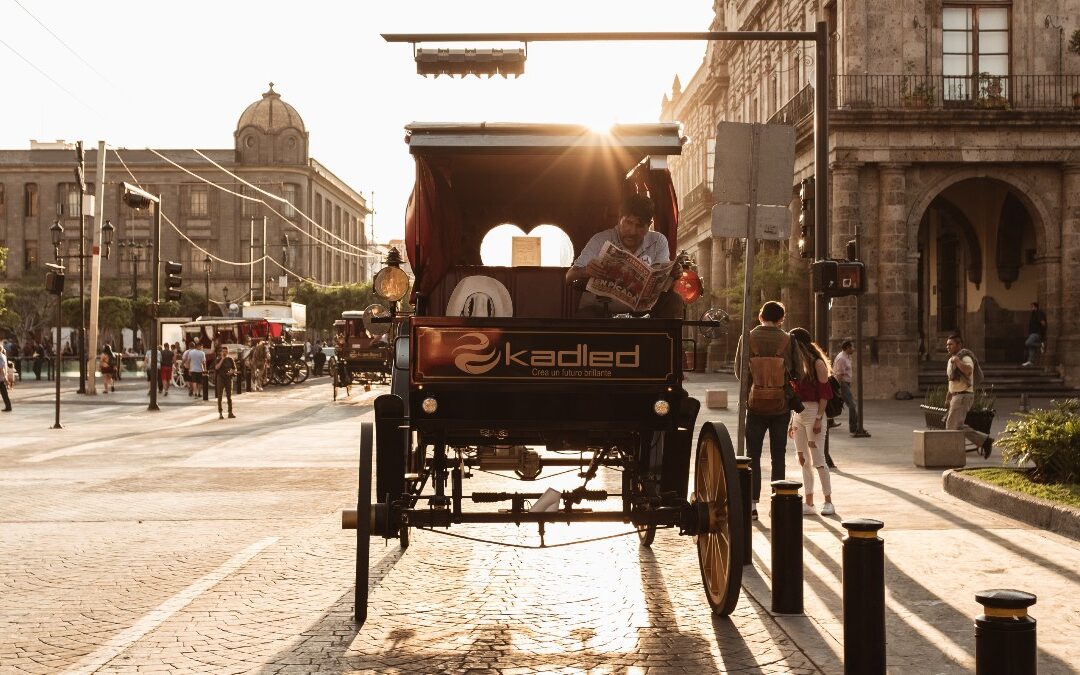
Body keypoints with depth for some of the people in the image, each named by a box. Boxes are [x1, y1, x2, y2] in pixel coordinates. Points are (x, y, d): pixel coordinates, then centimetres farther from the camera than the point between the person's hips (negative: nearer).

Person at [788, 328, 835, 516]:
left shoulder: (817, 363, -7)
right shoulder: (797, 363, 14)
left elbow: (824, 393, -11)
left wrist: (819, 419, -16)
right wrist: (792, 420, 15)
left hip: (813, 413, -8)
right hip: (798, 414, 8)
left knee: (818, 460, -6)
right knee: (803, 460, 7)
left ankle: (828, 501, 4)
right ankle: (808, 503, 11)